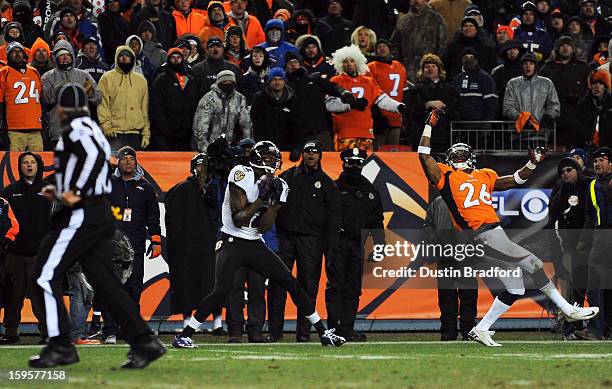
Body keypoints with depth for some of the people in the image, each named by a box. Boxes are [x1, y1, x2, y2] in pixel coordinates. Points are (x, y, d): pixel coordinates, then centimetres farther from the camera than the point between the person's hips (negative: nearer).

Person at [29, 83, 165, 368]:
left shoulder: (75, 129, -9)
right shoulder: (92, 128, 20)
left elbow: (96, 155, -26)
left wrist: (76, 194, -24)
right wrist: (62, 192, 25)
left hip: (80, 216, -10)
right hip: (101, 214, 10)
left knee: (46, 275, -5)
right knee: (104, 280, 6)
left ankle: (60, 346, -8)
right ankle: (143, 342, -1)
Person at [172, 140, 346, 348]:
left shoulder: (277, 185, 2)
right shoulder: (242, 175, -16)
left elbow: (263, 227, -5)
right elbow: (238, 220, -20)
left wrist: (275, 202, -16)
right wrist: (261, 199, -25)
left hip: (255, 244, 6)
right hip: (231, 243, -6)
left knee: (291, 283, 2)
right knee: (222, 290, -22)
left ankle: (323, 333, 11)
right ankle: (183, 336, -12)